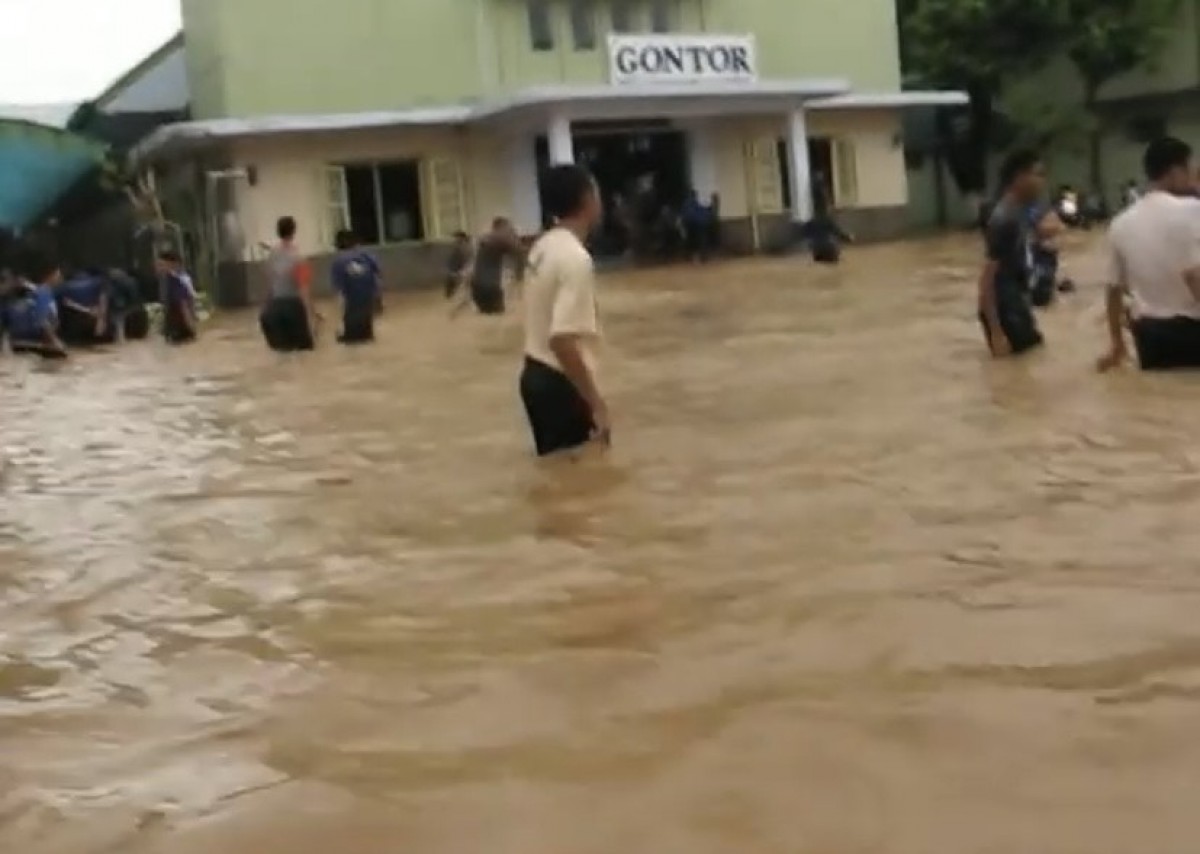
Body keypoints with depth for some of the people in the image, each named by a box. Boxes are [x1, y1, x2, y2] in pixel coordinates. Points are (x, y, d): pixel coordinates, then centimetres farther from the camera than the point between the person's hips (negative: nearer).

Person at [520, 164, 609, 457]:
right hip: (560, 383, -9)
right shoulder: (576, 258, -21)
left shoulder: (543, 246, 7)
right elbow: (562, 340, -29)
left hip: (537, 375, 9)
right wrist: (597, 405, -25)